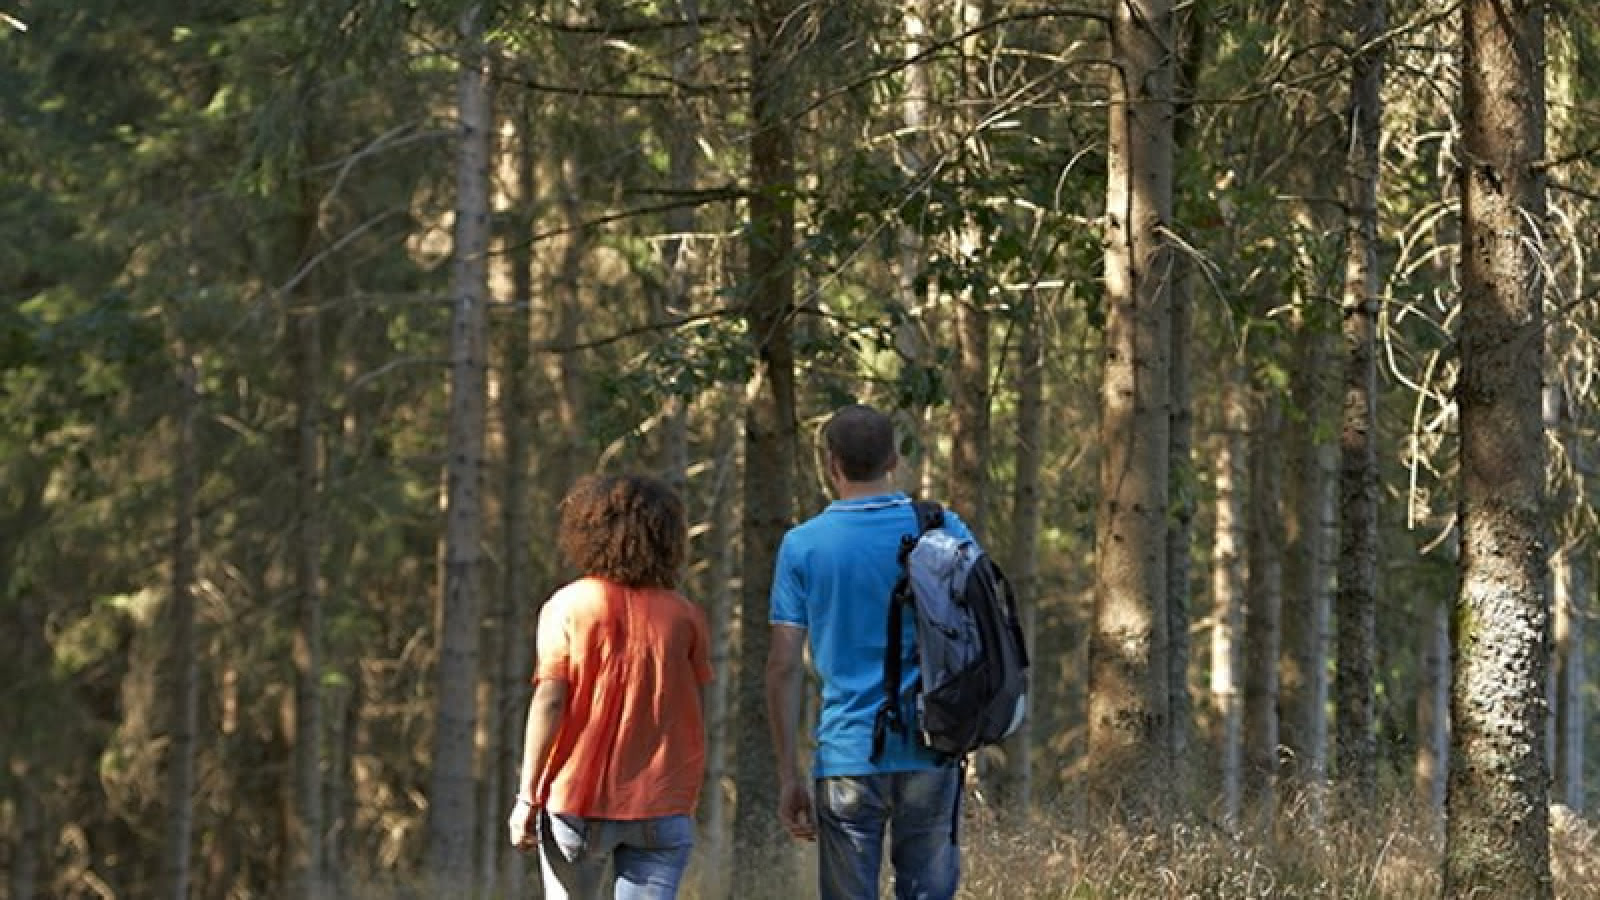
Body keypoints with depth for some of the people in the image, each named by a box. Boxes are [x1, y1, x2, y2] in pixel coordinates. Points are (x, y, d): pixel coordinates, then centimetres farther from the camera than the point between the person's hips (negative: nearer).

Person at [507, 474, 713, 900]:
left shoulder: (567, 606, -3)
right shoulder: (684, 616, 1)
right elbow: (696, 716, 2)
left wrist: (528, 796, -6)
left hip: (577, 801, 0)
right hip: (660, 804, 1)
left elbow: (549, 702, -9)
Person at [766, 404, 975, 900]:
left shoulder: (803, 546, 0)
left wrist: (788, 776, 1)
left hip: (847, 758, -1)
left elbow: (783, 667, -2)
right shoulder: (943, 530, 3)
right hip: (929, 754, 1)